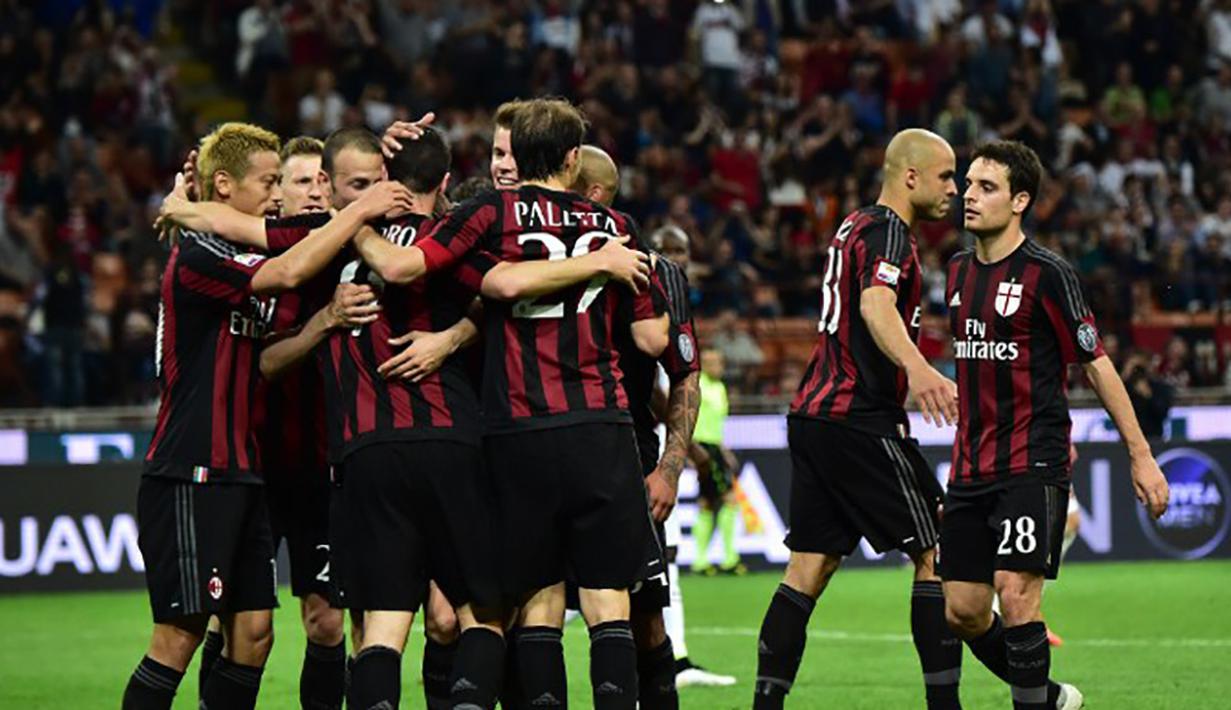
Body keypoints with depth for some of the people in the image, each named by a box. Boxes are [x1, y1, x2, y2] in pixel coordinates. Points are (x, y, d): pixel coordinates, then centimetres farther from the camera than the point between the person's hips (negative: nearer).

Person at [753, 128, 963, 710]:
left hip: (812, 414, 9)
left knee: (809, 568, 6)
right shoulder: (888, 231, -10)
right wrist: (917, 367, -47)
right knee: (935, 553, -3)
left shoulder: (855, 226, 19)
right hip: (859, 419, -9)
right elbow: (876, 305, -30)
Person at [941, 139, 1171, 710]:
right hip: (971, 466, 7)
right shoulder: (959, 271, 11)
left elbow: (1096, 364, -6)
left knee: (1015, 593, -17)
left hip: (1031, 465, -7)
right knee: (962, 611, 4)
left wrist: (1141, 455, -7)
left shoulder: (1047, 273, -9)